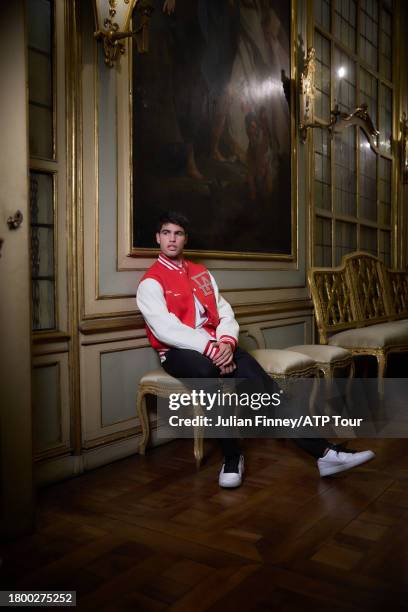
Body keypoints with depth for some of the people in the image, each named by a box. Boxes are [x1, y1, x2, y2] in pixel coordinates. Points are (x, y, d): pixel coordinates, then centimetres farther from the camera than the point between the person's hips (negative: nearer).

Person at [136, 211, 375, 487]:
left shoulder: (201, 272, 18)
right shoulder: (151, 282, -1)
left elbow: (224, 312, 10)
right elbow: (165, 329, -15)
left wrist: (226, 342, -12)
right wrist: (210, 348, -25)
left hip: (216, 346, 5)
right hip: (178, 352, -5)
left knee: (263, 383, -19)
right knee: (209, 372, -39)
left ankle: (323, 452, -21)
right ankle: (232, 456, -24)